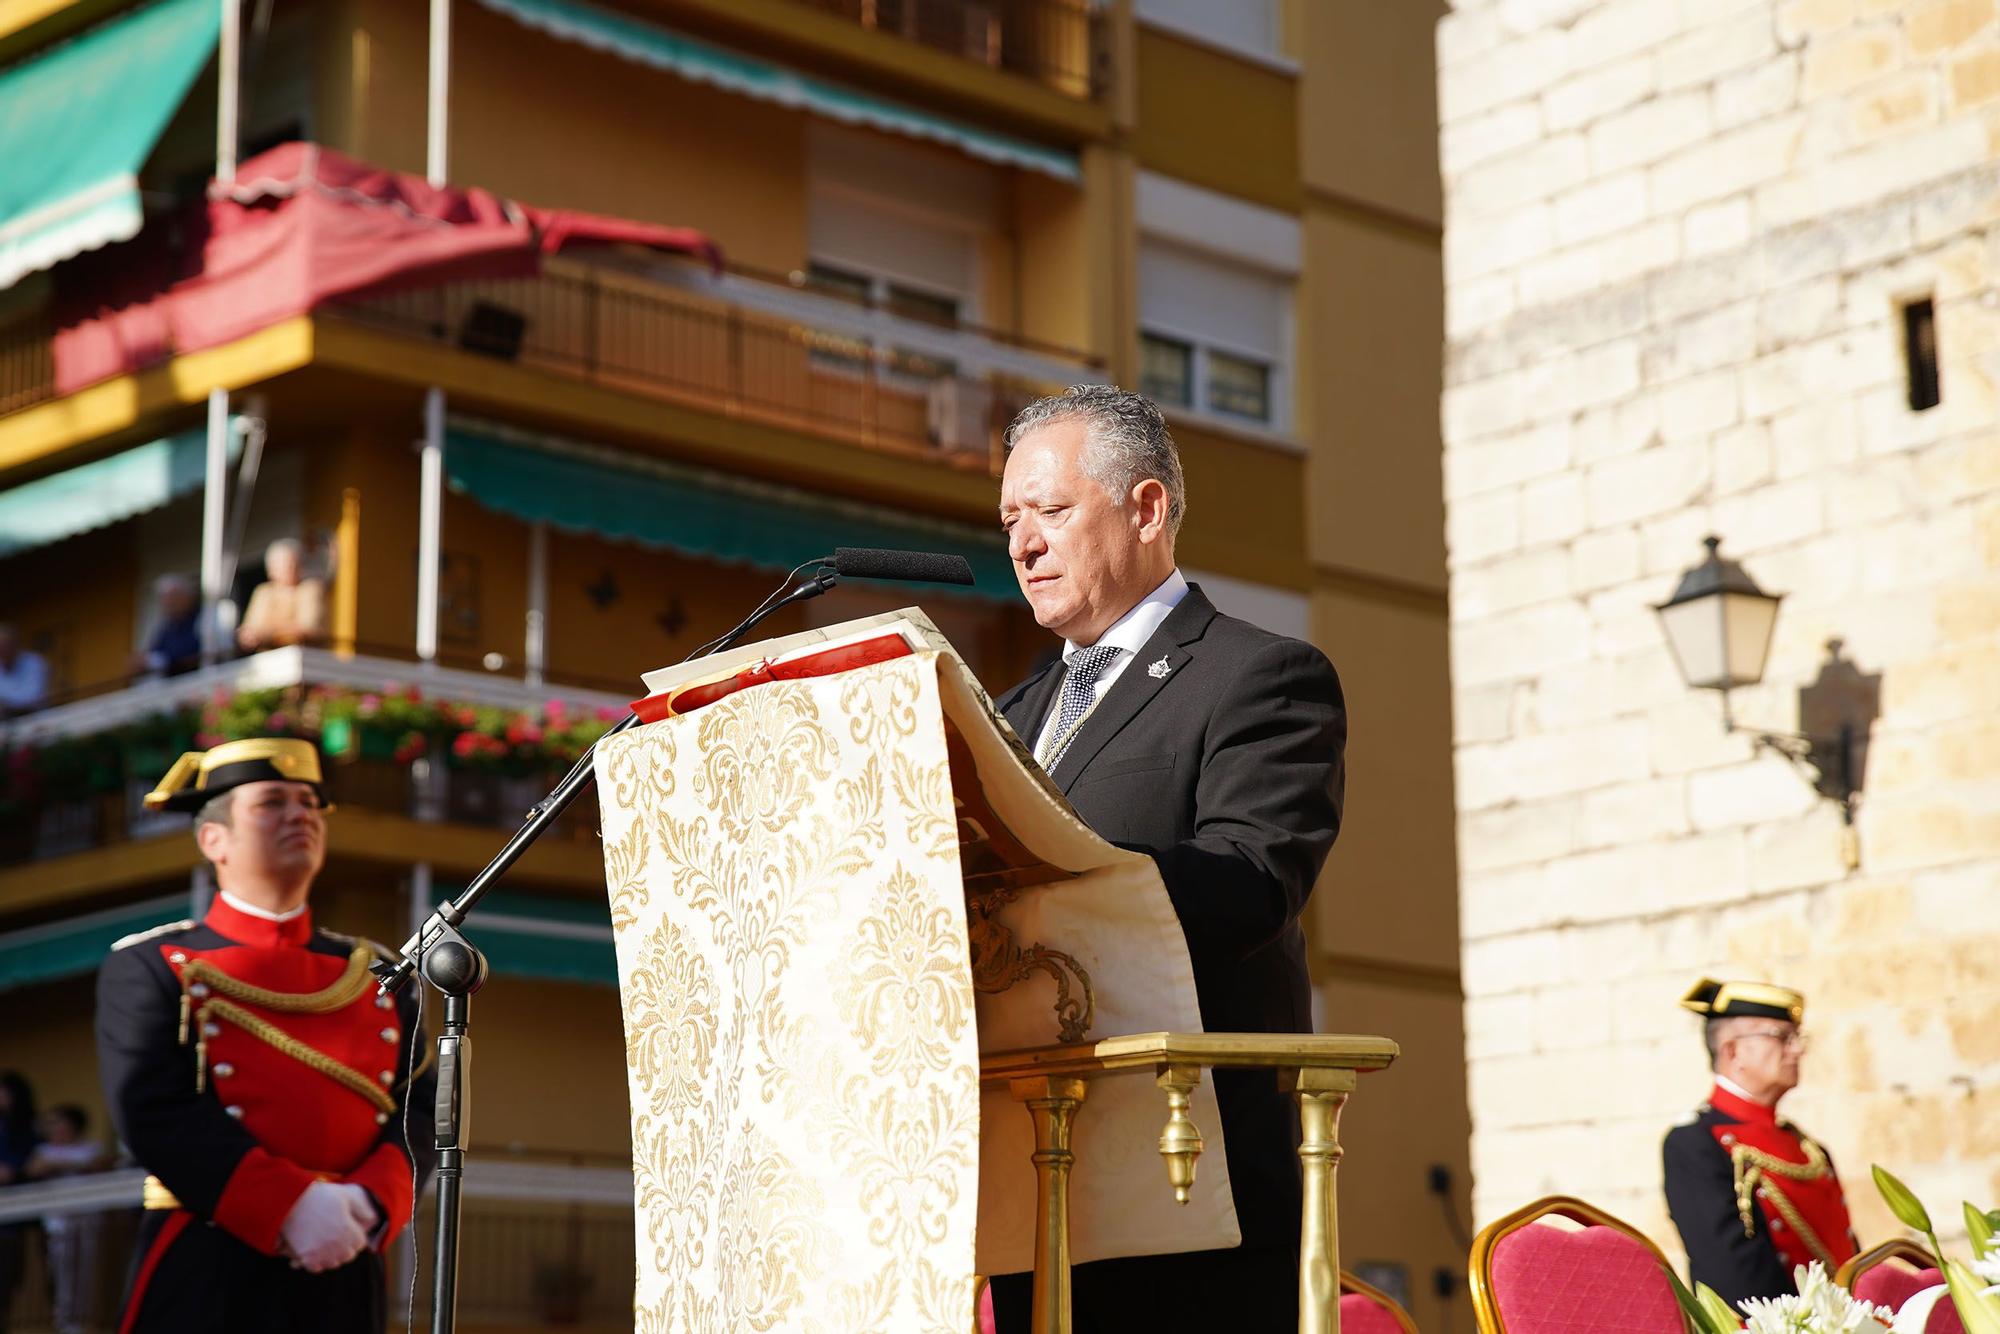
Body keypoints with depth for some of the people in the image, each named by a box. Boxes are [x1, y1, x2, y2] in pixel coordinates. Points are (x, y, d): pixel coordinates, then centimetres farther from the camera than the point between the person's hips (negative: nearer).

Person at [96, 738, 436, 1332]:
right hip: (206, 1281, -4)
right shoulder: (147, 968, 2)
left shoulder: (378, 977, 14)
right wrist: (290, 1207, -20)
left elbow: (417, 1108, 6)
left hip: (344, 1281, 4)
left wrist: (371, 1203, -15)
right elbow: (156, 1111, -11)